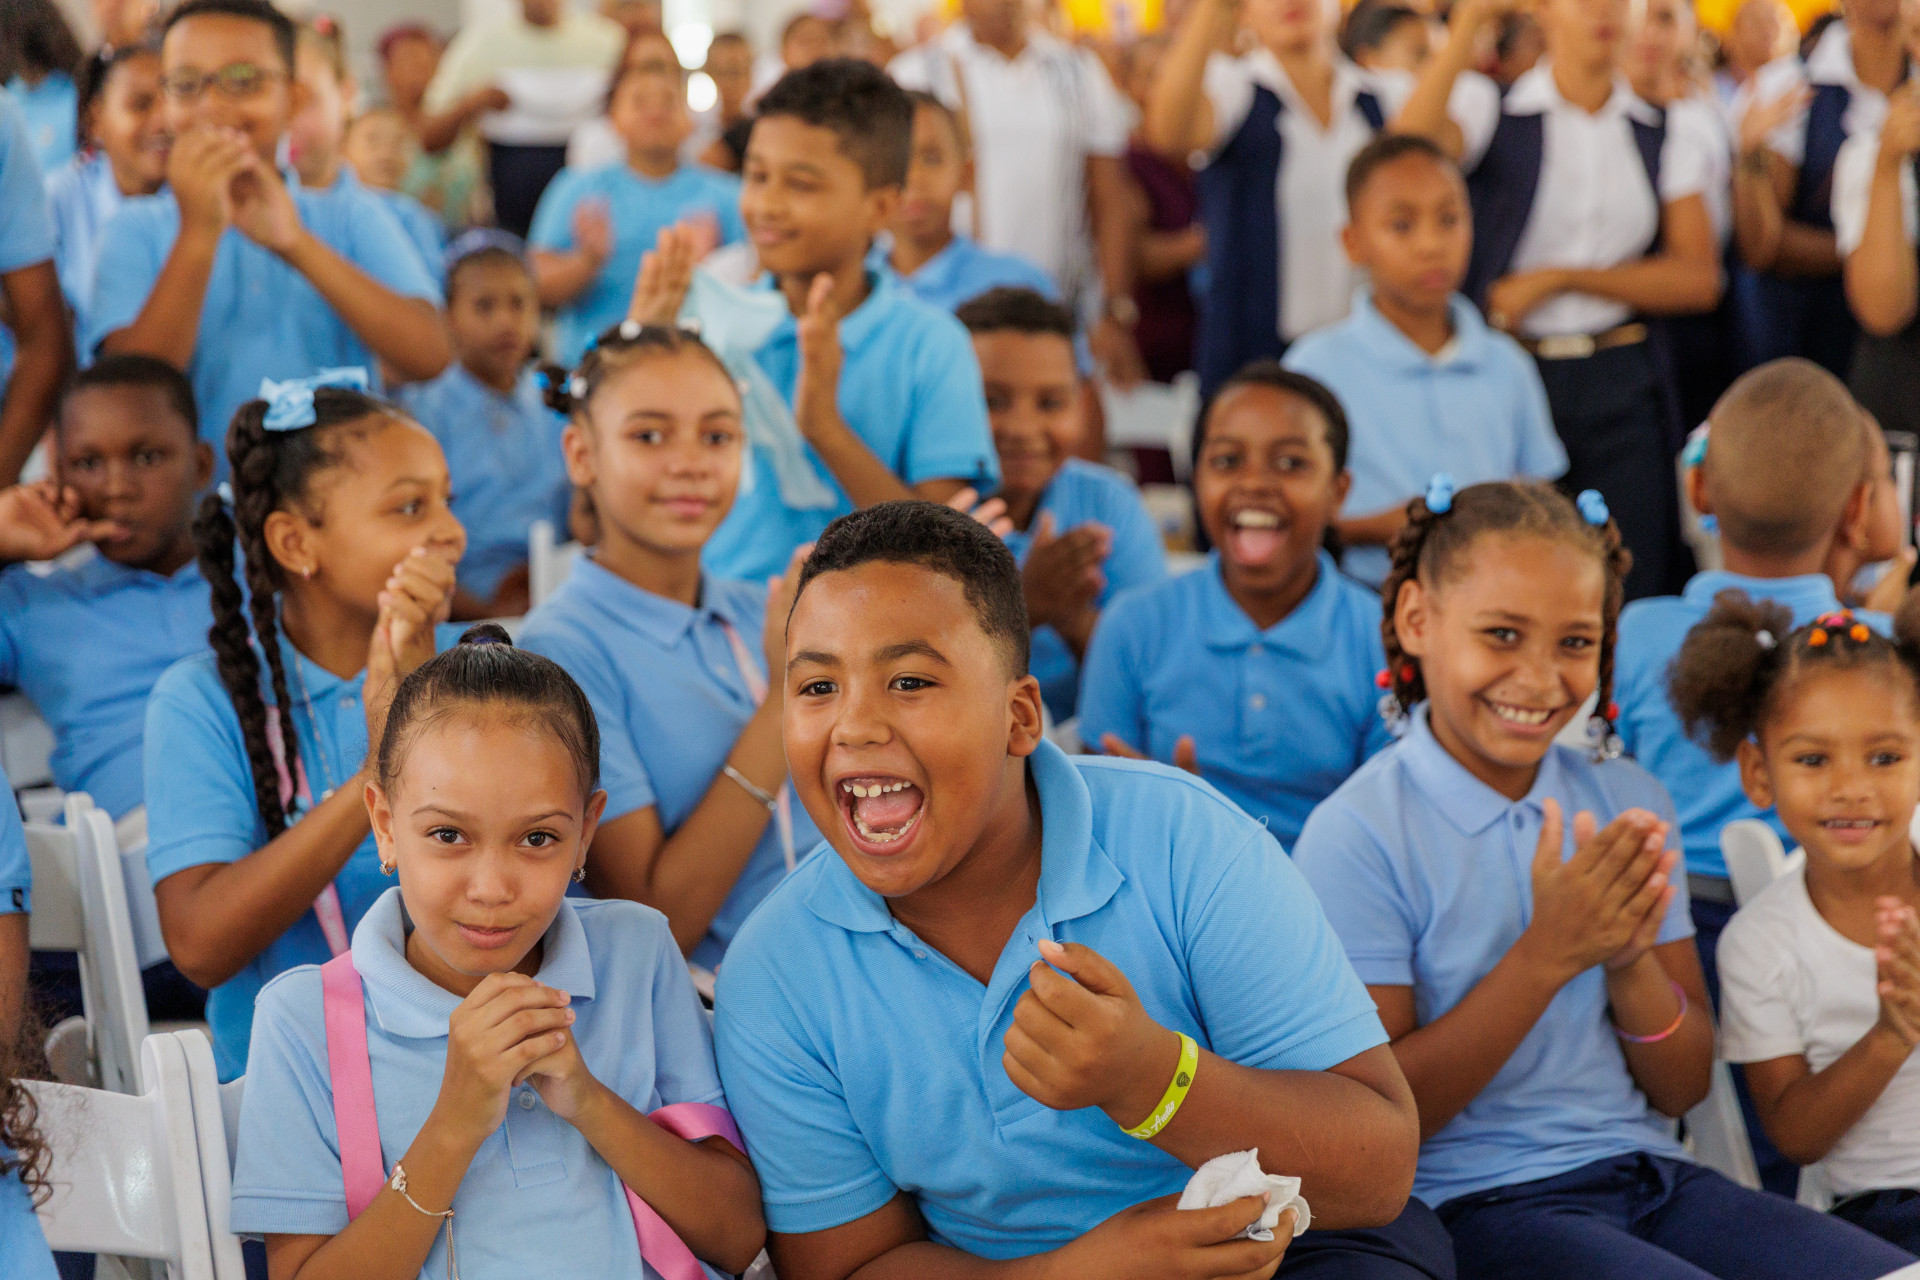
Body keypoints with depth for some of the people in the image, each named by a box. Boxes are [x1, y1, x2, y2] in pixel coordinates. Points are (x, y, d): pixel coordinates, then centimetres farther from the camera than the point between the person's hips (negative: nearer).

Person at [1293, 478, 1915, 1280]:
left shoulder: (1630, 805, 10)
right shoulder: (1356, 837, -7)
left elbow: (1683, 1089, 10)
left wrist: (1630, 959, -11)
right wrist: (1548, 955, -17)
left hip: (1650, 1175, 6)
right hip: (1475, 1205, -5)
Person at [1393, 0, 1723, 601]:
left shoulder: (1666, 138, 8)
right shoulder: (1492, 112, 0)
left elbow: (1698, 279, 2)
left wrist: (1558, 277, -7)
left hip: (1622, 389, 2)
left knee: (1631, 592, 2)